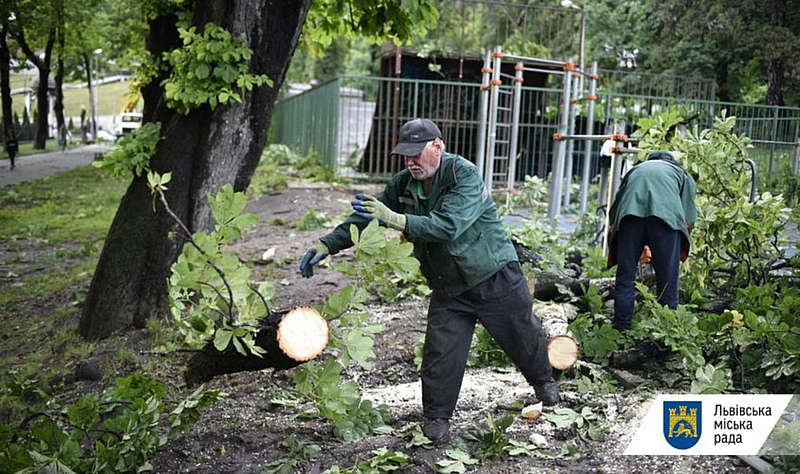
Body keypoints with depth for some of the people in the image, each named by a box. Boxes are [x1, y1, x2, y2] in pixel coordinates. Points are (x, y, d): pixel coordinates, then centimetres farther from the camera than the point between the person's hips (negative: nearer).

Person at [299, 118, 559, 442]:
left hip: (496, 278, -4)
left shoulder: (464, 175, -24)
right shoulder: (403, 184, -4)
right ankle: (436, 418, 13)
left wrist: (394, 219, -43)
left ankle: (544, 382, 45)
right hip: (448, 287, 4)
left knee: (524, 337, 16)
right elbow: (363, 218, 2)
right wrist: (326, 245, -7)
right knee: (441, 354, -5)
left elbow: (448, 226, -36)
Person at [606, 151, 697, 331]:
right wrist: (681, 252, 31)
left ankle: (622, 330, 10)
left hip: (629, 213, 2)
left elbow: (613, 212, 29)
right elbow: (689, 220, 18)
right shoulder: (684, 175, 33)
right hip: (667, 214, -1)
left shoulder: (634, 170, 38)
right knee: (667, 281, 6)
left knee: (625, 276, 9)